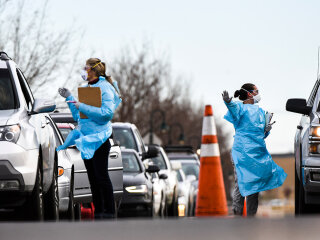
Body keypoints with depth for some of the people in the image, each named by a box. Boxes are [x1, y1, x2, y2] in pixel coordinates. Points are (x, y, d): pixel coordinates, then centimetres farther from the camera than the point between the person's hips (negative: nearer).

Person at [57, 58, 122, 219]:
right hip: (86, 138, 8)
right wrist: (69, 98, 10)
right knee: (92, 177, 9)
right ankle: (98, 211, 13)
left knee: (101, 177, -8)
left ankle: (109, 212, -4)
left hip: (99, 139, -8)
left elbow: (107, 113, -22)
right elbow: (78, 116, 21)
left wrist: (83, 107, -21)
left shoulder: (105, 88, -9)